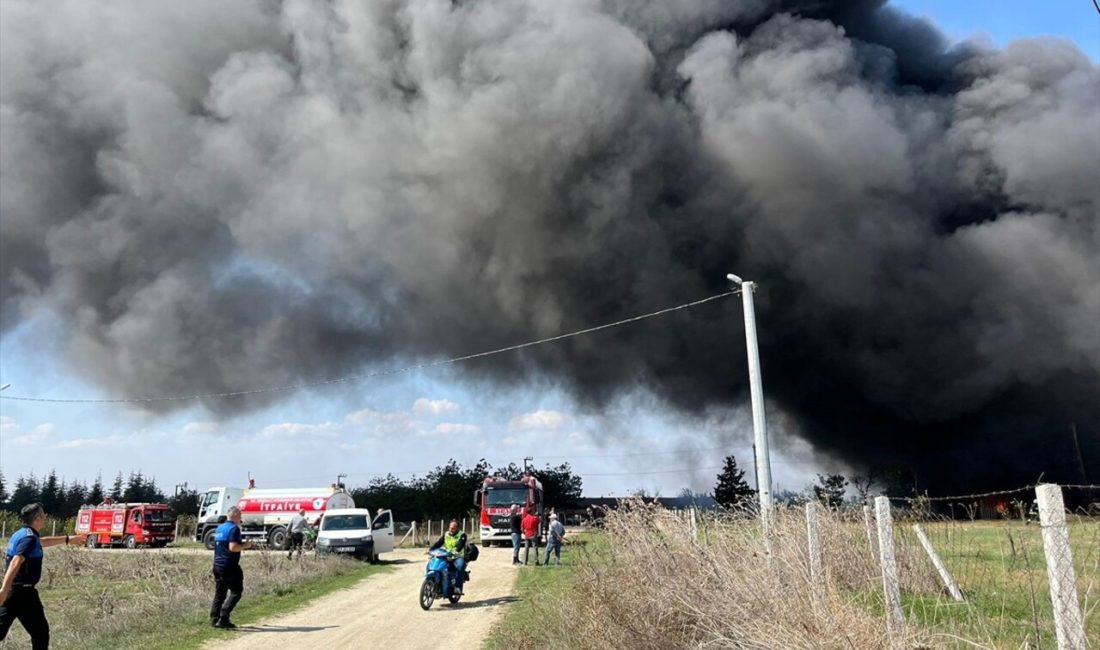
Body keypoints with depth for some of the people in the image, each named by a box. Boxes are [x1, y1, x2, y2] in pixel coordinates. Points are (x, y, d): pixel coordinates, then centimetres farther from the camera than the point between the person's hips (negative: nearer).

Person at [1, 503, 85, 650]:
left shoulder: (21, 534, 14)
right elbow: (16, 563, -29)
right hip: (23, 591, -9)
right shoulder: (29, 538, -16)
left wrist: (69, 538, 44)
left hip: (12, 591, 9)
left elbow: (43, 542, 33)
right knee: (40, 631, 3)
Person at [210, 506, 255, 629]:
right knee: (236, 592, -2)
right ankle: (223, 618, -9)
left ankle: (214, 619, 11)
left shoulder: (219, 528, 15)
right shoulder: (234, 528, -14)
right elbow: (233, 547, -23)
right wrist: (245, 545, -8)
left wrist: (243, 545, 21)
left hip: (217, 565, 9)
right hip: (229, 567, -9)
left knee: (220, 593, 14)